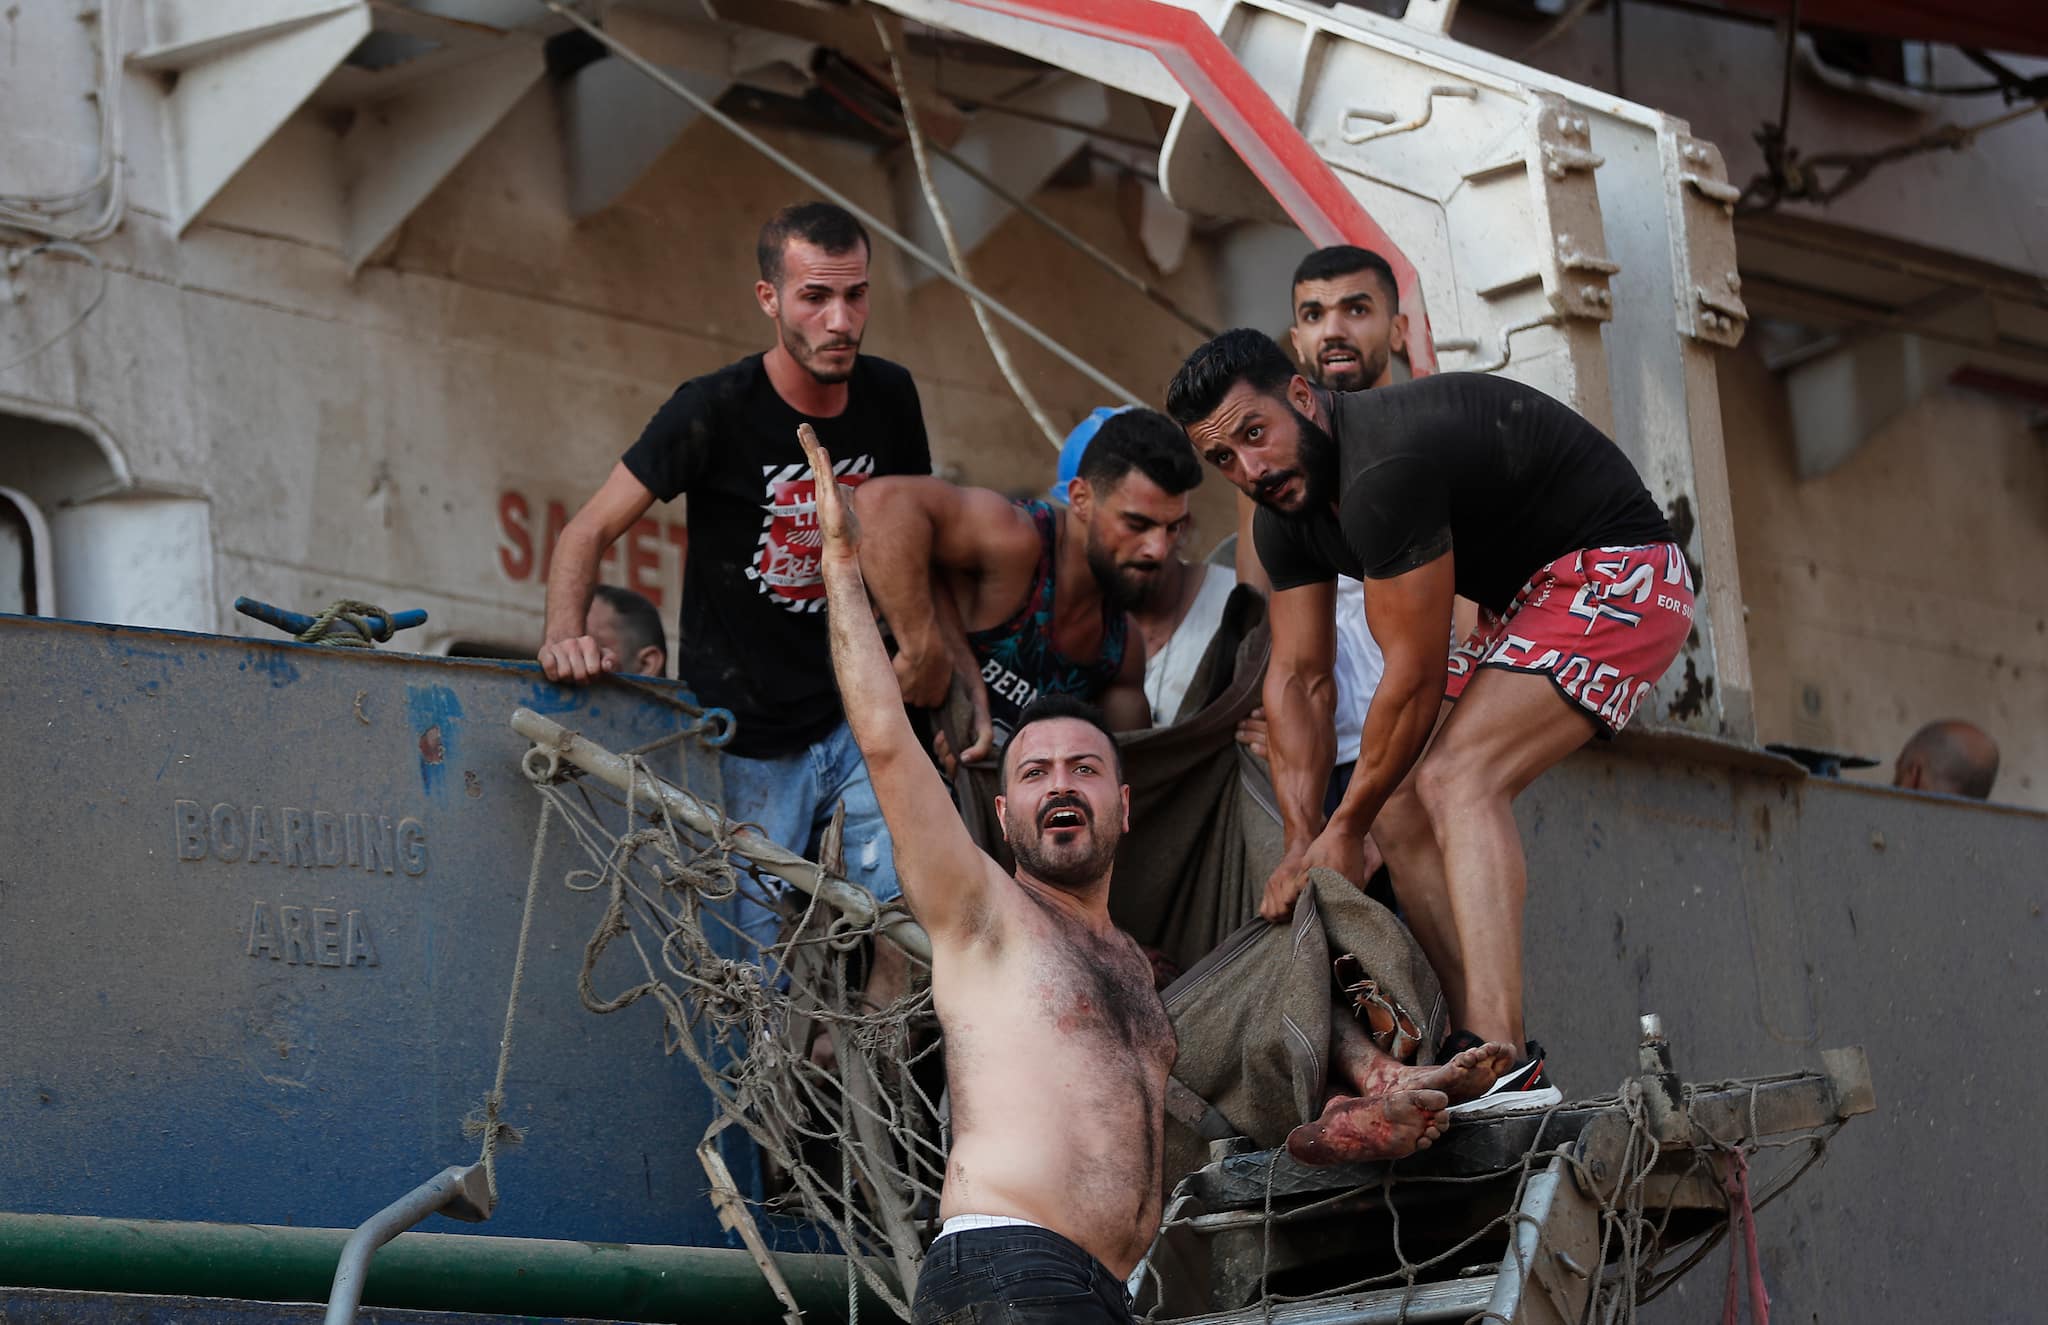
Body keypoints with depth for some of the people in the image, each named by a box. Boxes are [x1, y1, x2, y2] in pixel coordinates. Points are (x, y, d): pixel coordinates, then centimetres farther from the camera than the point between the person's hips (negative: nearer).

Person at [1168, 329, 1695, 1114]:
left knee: (1456, 781, -26)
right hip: (1527, 597, 11)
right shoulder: (1287, 508, 2)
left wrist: (1345, 828, -12)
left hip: (1615, 577, -11)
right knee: (1400, 809, 4)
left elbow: (1416, 677, -23)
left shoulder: (1384, 470, -29)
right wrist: (1303, 843, -1)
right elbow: (1295, 677, 6)